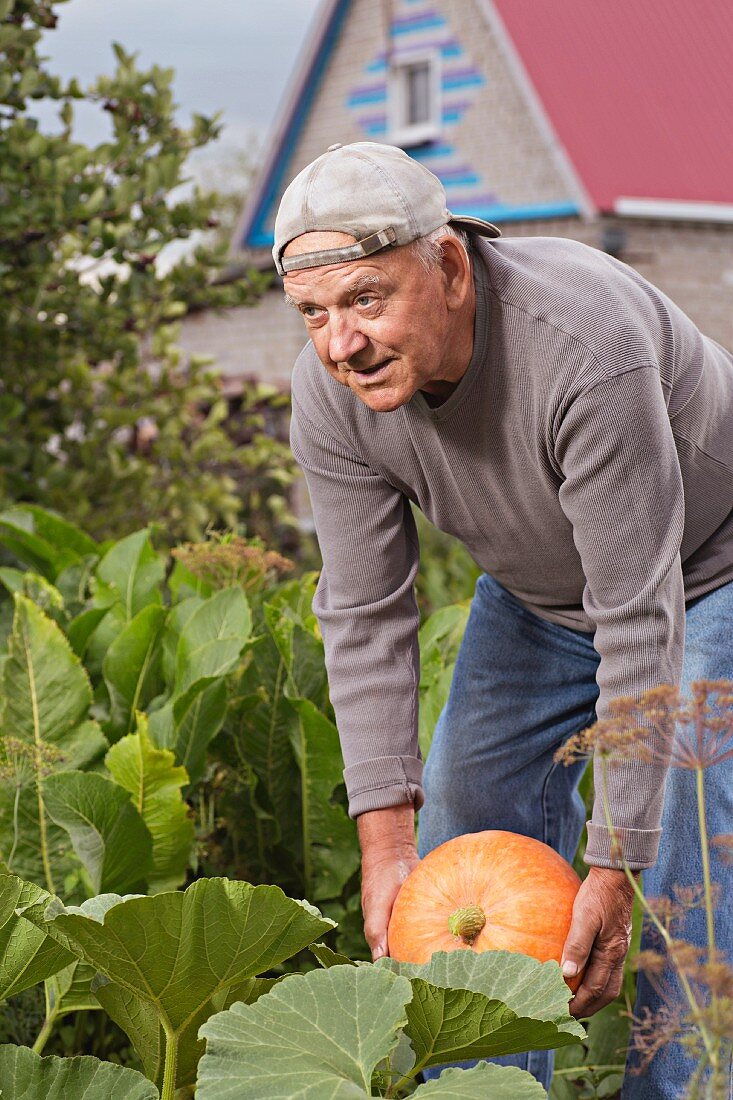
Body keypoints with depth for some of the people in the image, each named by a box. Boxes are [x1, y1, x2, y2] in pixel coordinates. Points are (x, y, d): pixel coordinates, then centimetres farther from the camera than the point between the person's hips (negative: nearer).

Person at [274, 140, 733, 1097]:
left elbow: (638, 623, -37)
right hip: (539, 585, 6)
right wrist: (387, 842, -21)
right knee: (472, 814, 4)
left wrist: (614, 867, -34)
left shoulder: (587, 349, -40)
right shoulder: (330, 394, -22)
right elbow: (365, 618, -16)